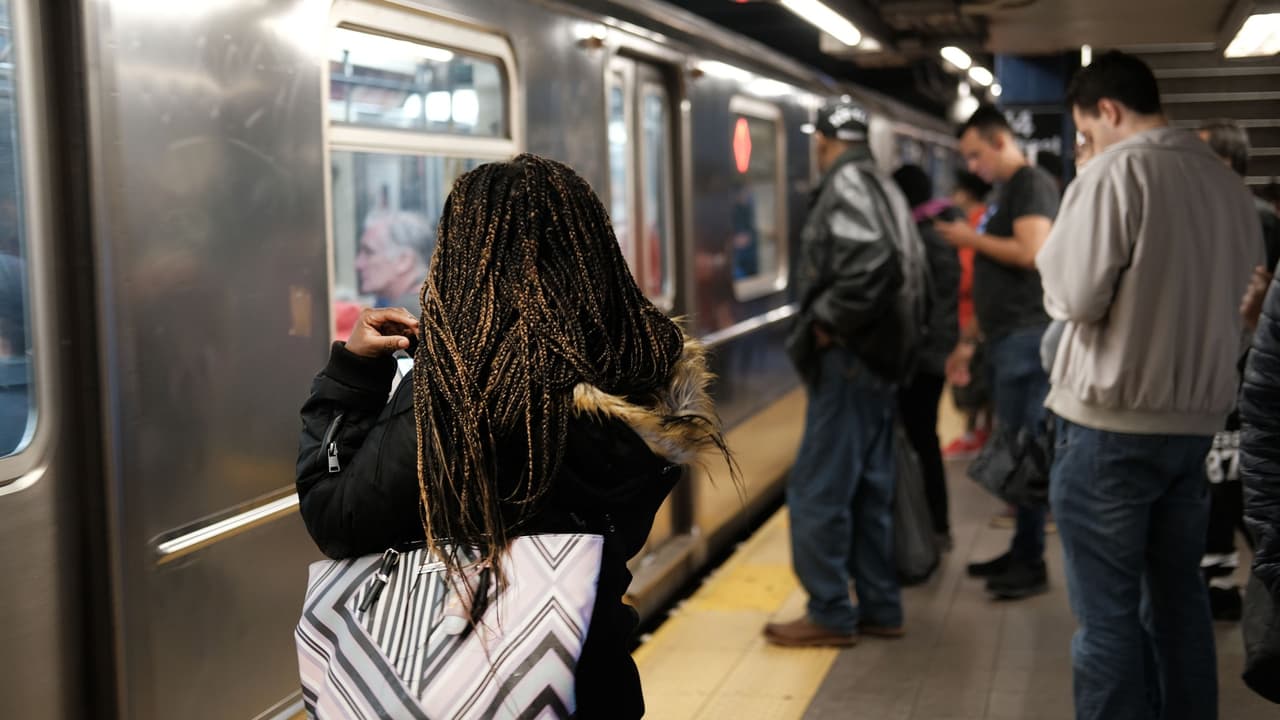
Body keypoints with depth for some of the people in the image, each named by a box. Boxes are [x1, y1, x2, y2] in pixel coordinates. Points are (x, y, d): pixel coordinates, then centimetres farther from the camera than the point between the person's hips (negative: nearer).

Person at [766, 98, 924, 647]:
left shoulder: (847, 185, -13)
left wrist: (827, 321, -18)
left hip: (848, 355, -10)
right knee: (869, 487, 13)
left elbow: (872, 265, -28)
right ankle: (879, 607, 19)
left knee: (818, 489, -3)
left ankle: (830, 614, 2)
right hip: (878, 354, 10)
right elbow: (912, 268, 17)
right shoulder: (883, 187, 16)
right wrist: (887, 321, 14)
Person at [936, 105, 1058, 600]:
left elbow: (1032, 252, -23)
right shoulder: (1006, 191, 20)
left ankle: (1032, 564, -1)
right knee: (1012, 448, 12)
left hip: (1026, 336, -9)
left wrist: (972, 239, -10)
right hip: (1006, 337, 10)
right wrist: (969, 341, 21)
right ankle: (1020, 551, 19)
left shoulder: (1033, 184, -8)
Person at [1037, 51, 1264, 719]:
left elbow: (1075, 296, -16)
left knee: (1107, 611, -1)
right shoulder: (1227, 181, 8)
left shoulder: (1116, 170, -12)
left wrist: (1053, 257, 4)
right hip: (1196, 417, 7)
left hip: (1111, 421, -7)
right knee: (1179, 595, 16)